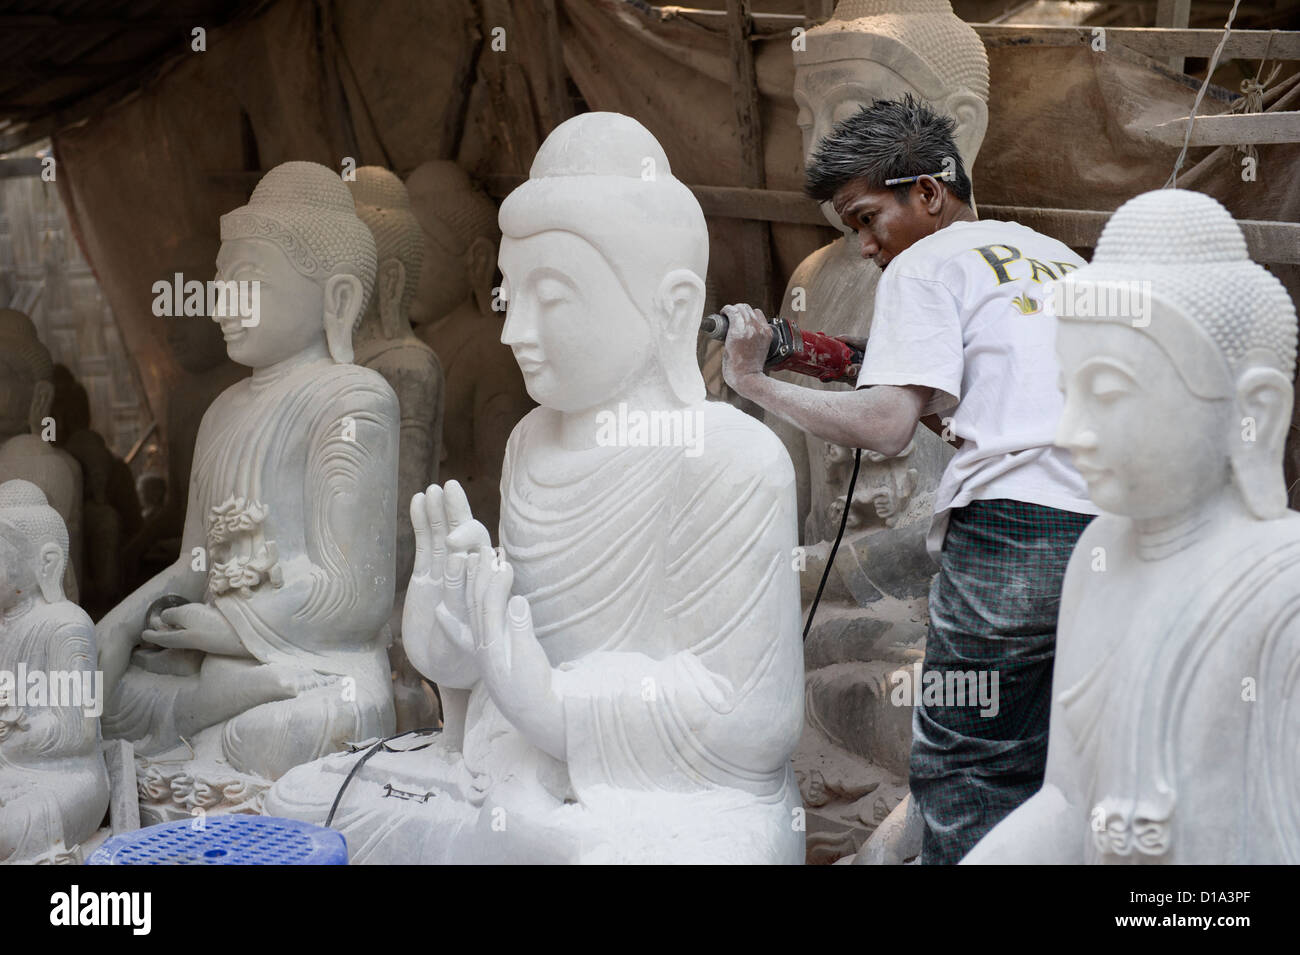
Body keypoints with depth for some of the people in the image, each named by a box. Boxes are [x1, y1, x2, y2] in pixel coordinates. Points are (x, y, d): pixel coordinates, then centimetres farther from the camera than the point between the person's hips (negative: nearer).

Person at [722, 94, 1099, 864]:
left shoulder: (927, 264, 4)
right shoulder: (1061, 259, 26)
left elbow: (884, 428, -8)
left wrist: (754, 381, 0)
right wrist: (925, 397, 24)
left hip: (1012, 531, -7)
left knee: (960, 772, -1)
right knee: (1051, 773, 13)